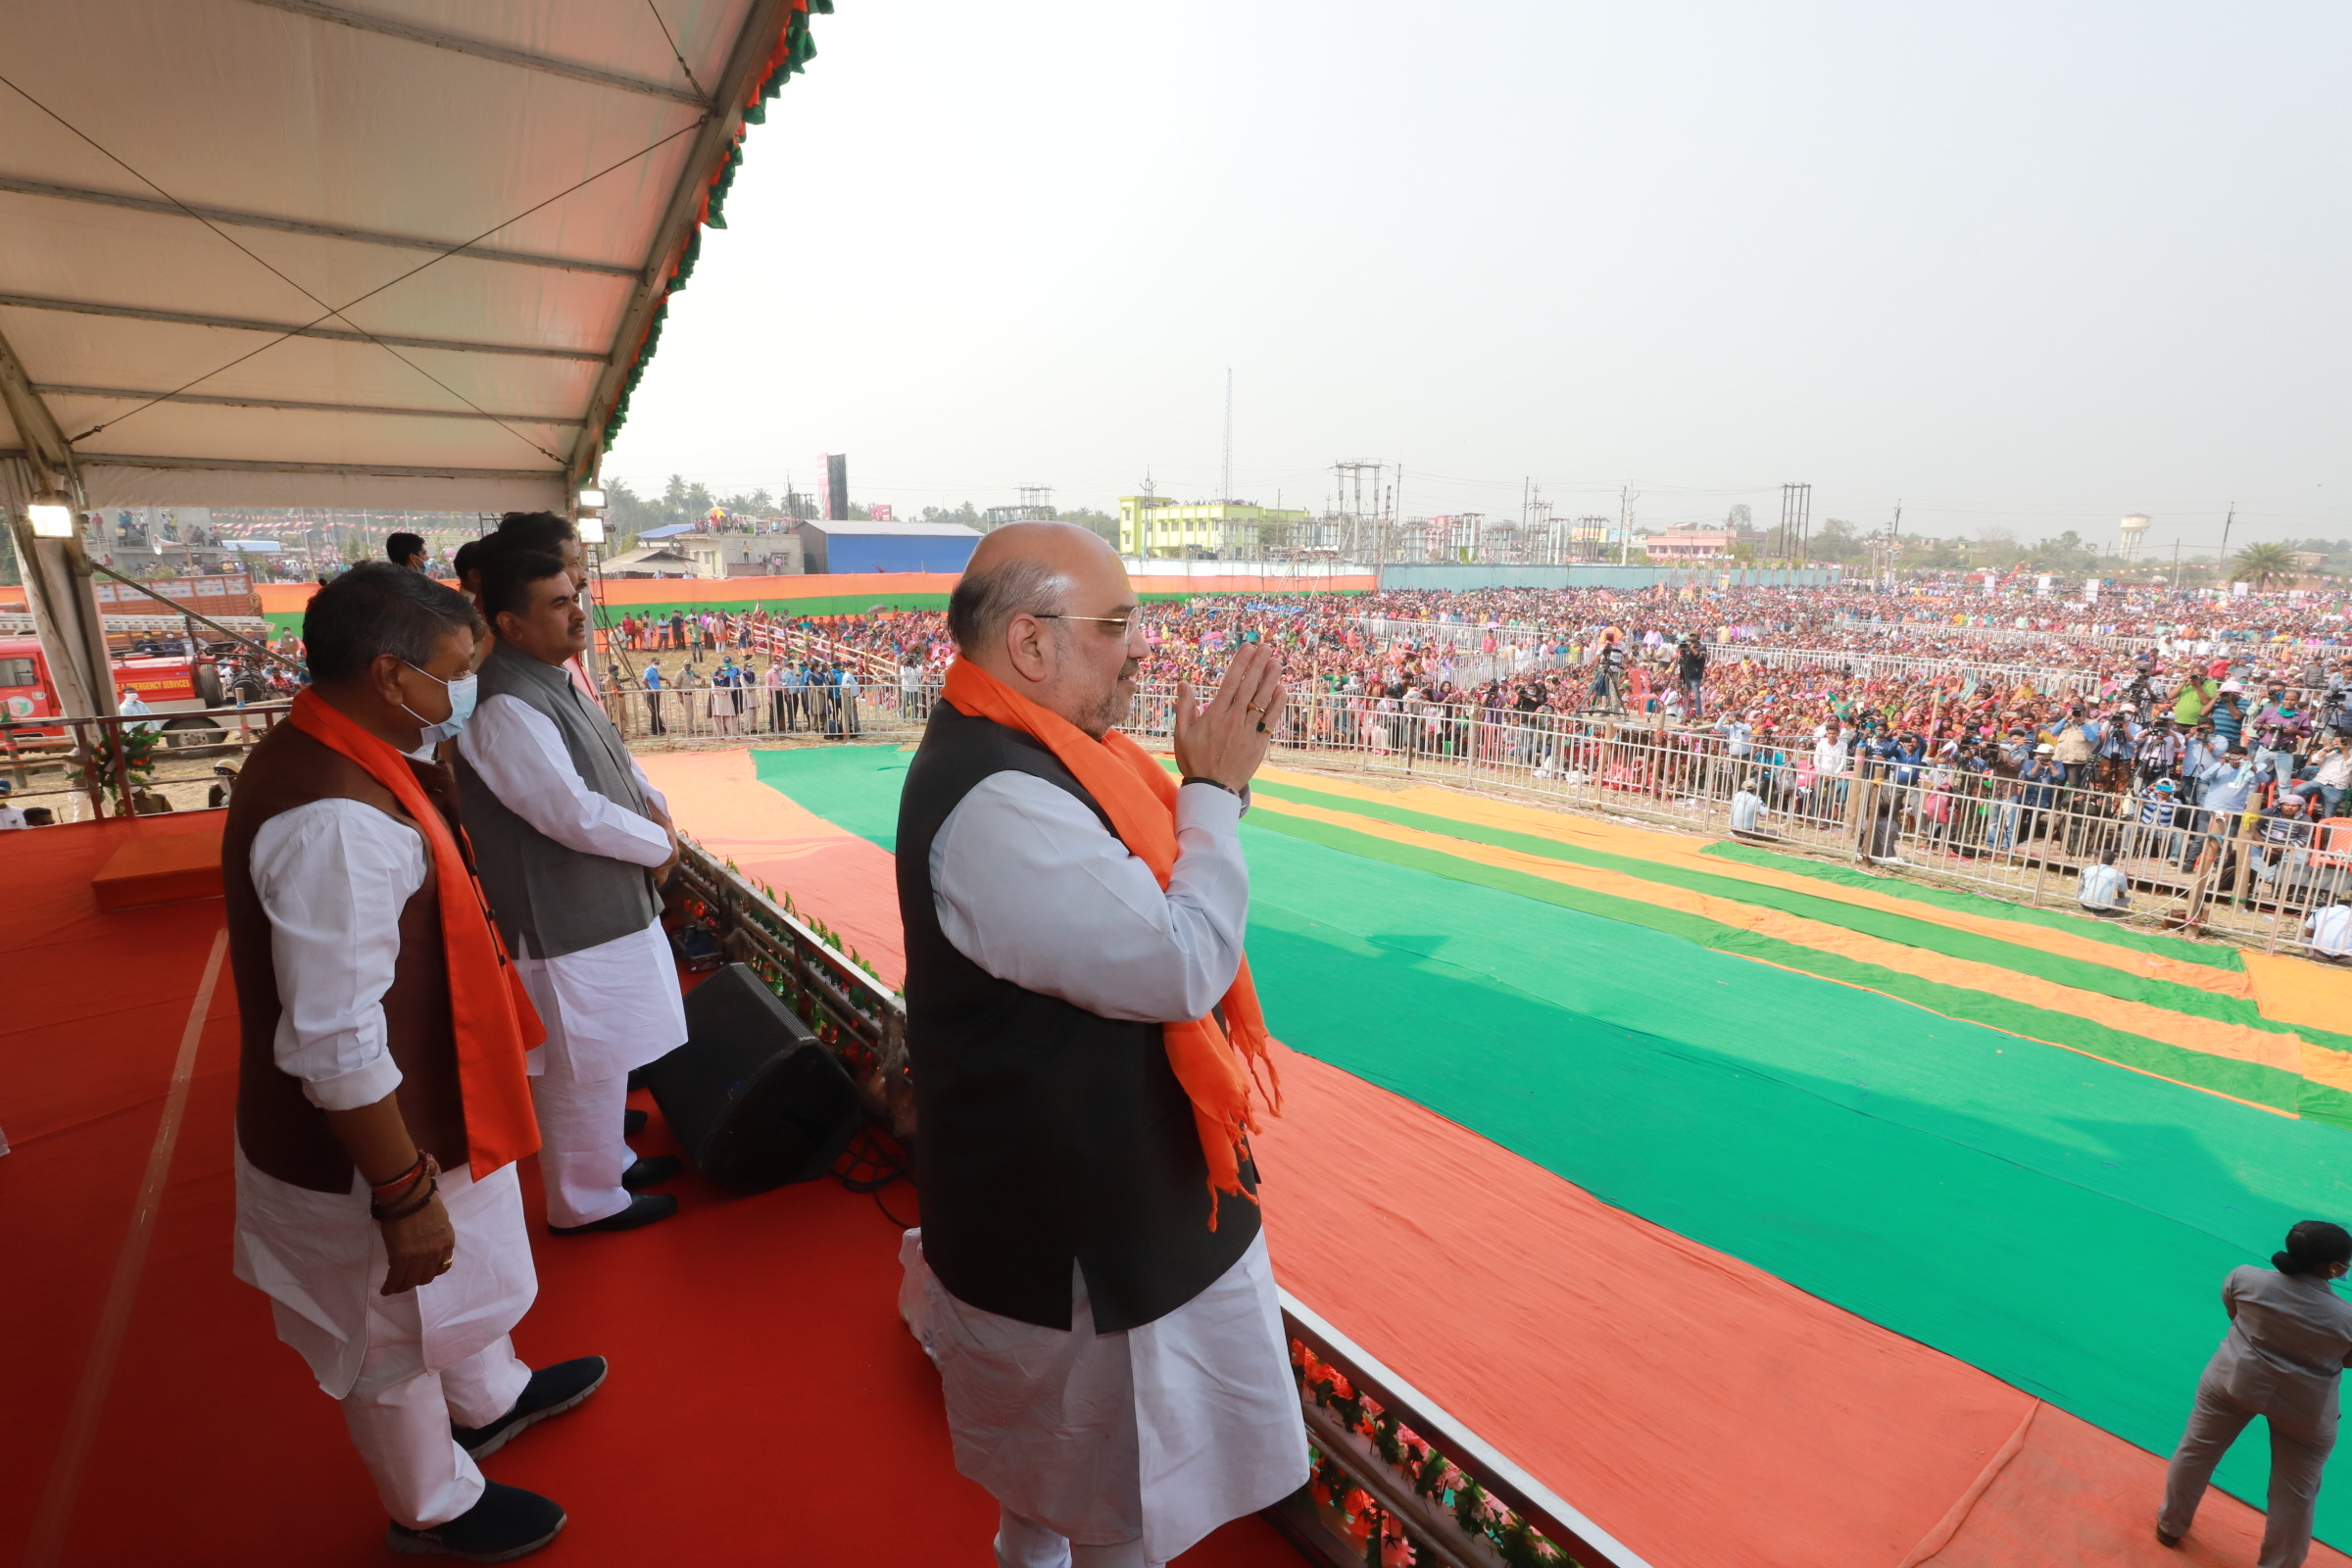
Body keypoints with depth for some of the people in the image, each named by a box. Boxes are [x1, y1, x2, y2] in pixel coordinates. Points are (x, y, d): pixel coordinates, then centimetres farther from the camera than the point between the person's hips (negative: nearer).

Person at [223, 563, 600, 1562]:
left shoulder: (331, 758, -1)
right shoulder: (334, 820, -34)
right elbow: (337, 1046, -31)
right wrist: (404, 1195, -24)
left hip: (424, 1106, 9)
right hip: (371, 1146, -9)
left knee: (467, 1272, 31)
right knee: (397, 1332, 17)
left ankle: (490, 1397, 58)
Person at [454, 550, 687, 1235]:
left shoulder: (555, 682, 7)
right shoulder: (504, 709, -24)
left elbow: (614, 757, 17)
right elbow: (574, 814, -27)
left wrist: (652, 805, -2)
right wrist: (658, 845, -12)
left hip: (608, 907, 10)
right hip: (567, 923, -10)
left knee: (606, 1055, 25)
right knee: (583, 1065, 8)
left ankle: (608, 1158, 45)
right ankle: (586, 1201, 28)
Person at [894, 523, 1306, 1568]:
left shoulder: (1018, 751, 0)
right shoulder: (994, 803, -33)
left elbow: (1131, 901, 10)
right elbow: (1183, 966, -31)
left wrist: (1211, 779, -2)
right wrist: (1215, 789, -21)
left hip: (1066, 1194, 10)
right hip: (1077, 1230, -10)